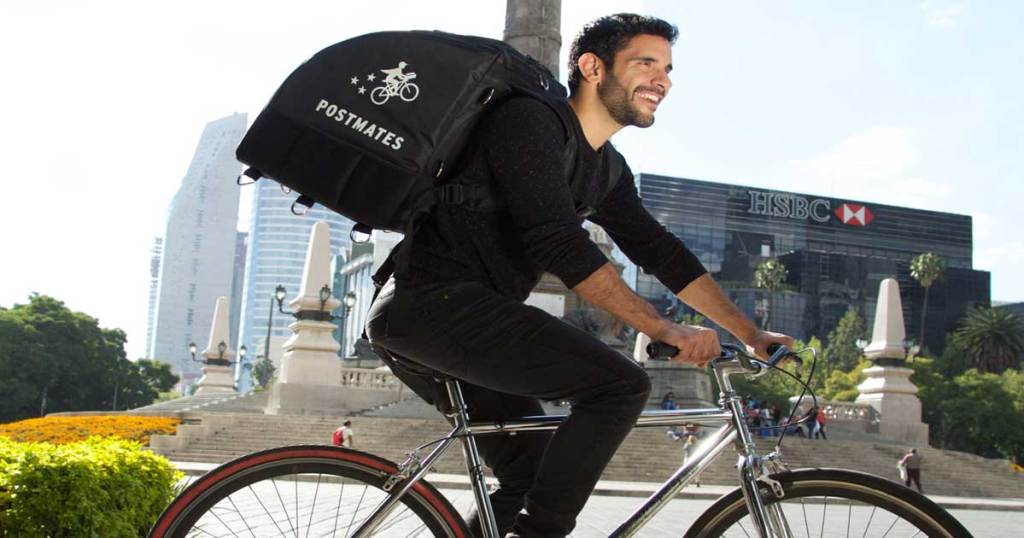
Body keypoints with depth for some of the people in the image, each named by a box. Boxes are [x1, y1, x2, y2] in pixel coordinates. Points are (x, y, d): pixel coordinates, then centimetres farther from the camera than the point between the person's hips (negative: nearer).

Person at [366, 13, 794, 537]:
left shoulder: (607, 168, 16)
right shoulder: (529, 120, -12)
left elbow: (658, 250, 16)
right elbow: (559, 244, -23)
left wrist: (751, 334, 12)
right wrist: (664, 329, -24)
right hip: (436, 303, -10)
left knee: (535, 468, 16)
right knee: (620, 384, -17)